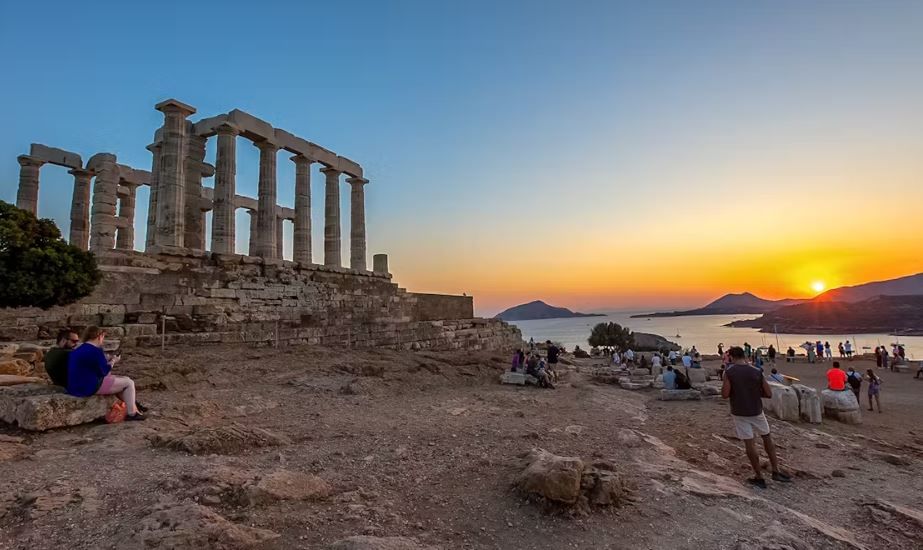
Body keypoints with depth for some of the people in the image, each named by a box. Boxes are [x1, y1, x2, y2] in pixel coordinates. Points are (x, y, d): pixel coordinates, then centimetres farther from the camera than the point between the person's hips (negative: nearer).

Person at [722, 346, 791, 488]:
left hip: (739, 413, -2)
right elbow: (769, 394, -2)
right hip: (756, 411, 3)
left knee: (749, 444, 4)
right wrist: (755, 392, 13)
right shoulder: (756, 372, -3)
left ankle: (759, 477, 13)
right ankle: (776, 471, 25)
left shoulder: (729, 372, -12)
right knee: (767, 438, 22)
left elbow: (724, 394, -15)